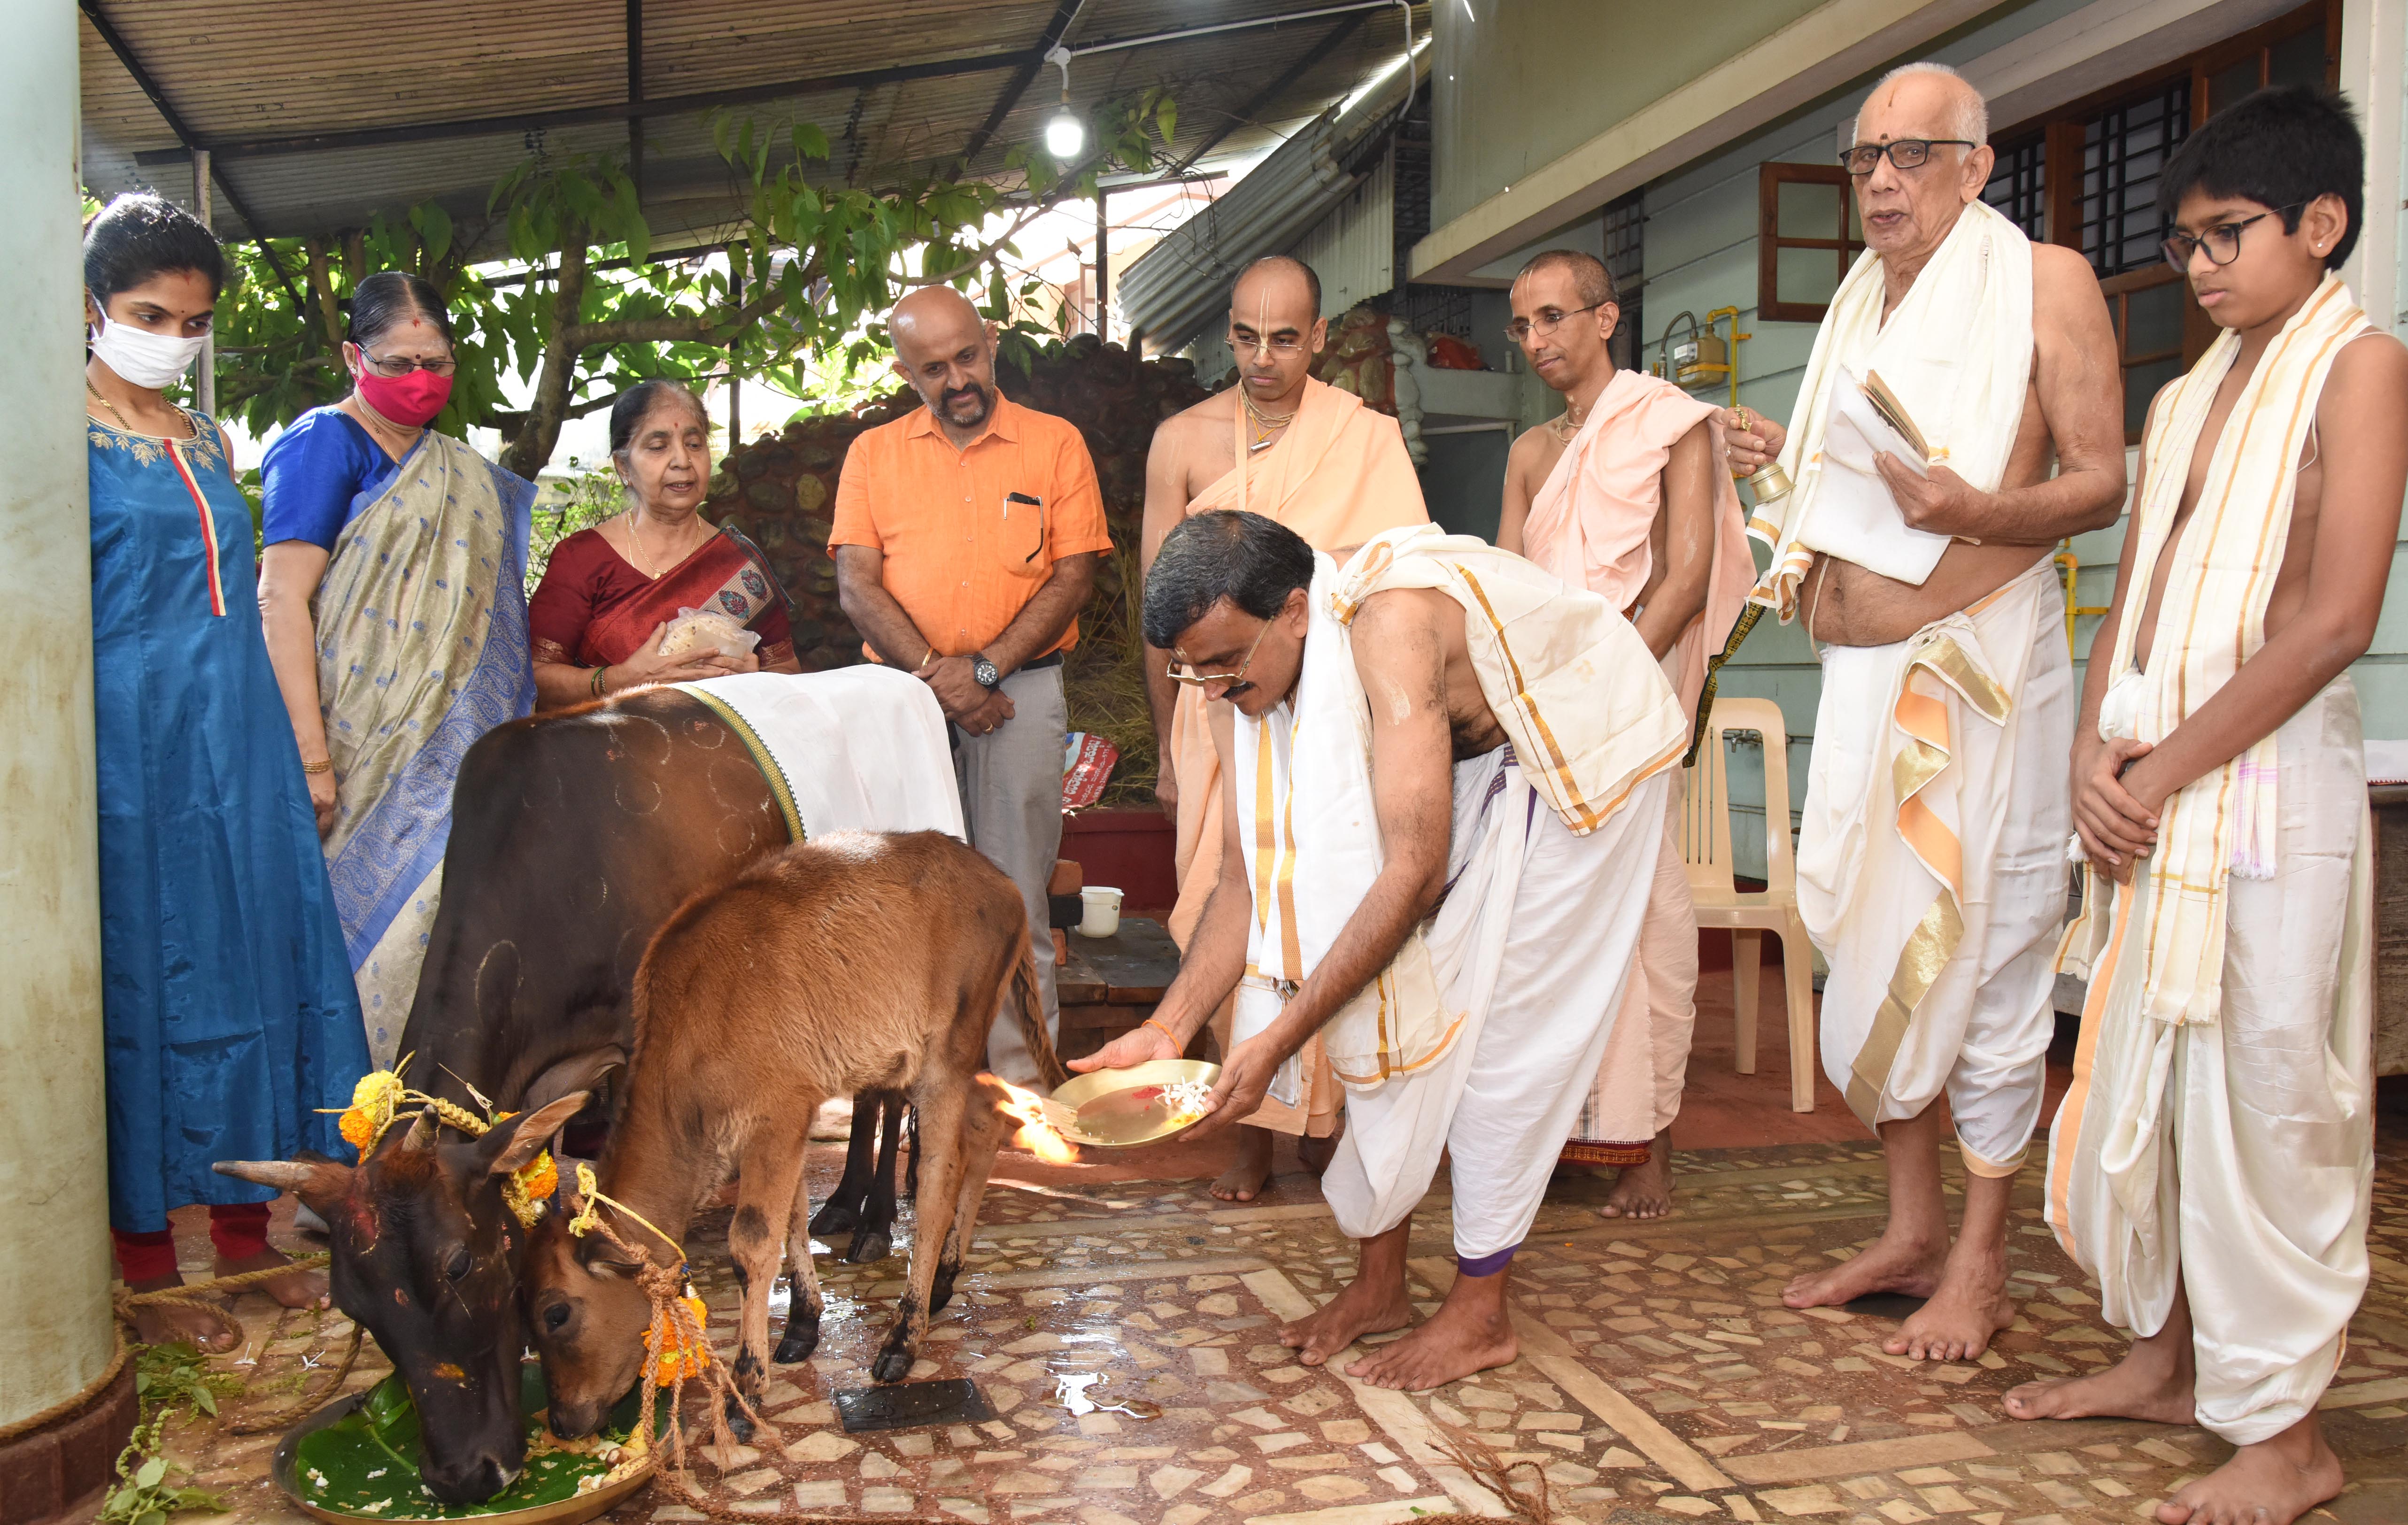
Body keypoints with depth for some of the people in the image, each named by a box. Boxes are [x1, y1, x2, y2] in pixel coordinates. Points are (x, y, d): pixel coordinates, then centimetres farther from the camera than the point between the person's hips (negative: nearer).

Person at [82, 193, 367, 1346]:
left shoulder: (208, 444, 16)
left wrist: (300, 750, 15)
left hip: (237, 743, 6)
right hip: (128, 741, -6)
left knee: (255, 958, 7)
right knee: (141, 979, -1)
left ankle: (247, 1228, 19)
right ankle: (146, 1263, 10)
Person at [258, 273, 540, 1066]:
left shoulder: (459, 469, 19)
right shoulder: (323, 443, -3)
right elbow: (282, 599, -12)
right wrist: (309, 754, -20)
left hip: (452, 746, 7)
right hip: (366, 747, -6)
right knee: (376, 902, -10)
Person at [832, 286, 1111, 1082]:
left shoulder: (1055, 444, 7)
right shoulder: (873, 454, 11)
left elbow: (1072, 577, 0)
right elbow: (857, 585, 2)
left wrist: (985, 667, -10)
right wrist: (937, 675, -10)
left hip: (1022, 694, -1)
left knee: (1014, 899, 0)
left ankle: (1020, 1081, 7)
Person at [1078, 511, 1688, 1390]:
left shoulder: (1392, 622, -39)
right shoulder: (1245, 674, -15)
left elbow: (1415, 872, -41)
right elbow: (1247, 877, -10)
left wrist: (1278, 1039, -41)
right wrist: (1168, 1029, -22)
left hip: (1580, 753, -7)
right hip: (1465, 763, 7)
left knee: (1501, 1019, -9)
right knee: (1393, 998, 1)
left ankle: (1481, 1311, 4)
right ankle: (1380, 1282, 14)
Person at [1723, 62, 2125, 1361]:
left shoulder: (2043, 280, -3)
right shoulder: (1862, 301, 17)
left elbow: (2103, 480, -8)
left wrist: (1981, 510, -25)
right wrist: (1786, 466, 10)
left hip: (1977, 667, -7)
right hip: (1859, 670, 7)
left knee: (1981, 954, -3)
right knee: (1872, 948, 10)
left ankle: (1982, 1266, 10)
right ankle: (1913, 1230, 22)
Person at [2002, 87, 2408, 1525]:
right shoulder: (2186, 398, 18)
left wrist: (2165, 768, -13)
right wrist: (2096, 754, -2)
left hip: (2270, 782, -7)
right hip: (2150, 792, 8)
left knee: (2261, 1095, -3)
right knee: (2133, 1076, 13)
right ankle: (2166, 1355, 29)